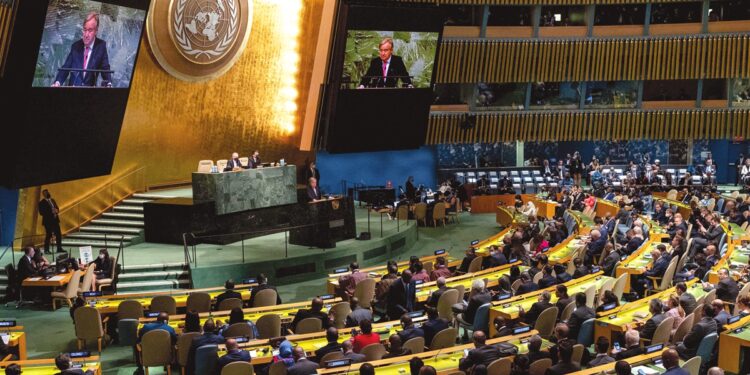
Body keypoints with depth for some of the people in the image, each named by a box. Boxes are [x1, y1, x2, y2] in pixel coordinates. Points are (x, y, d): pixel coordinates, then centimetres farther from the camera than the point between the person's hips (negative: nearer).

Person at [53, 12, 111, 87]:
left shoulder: (101, 46, 1)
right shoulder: (76, 45, 8)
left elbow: (105, 69, -1)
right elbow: (65, 67, 7)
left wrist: (108, 85, -21)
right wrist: (58, 83, -11)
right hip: (72, 88, 1)